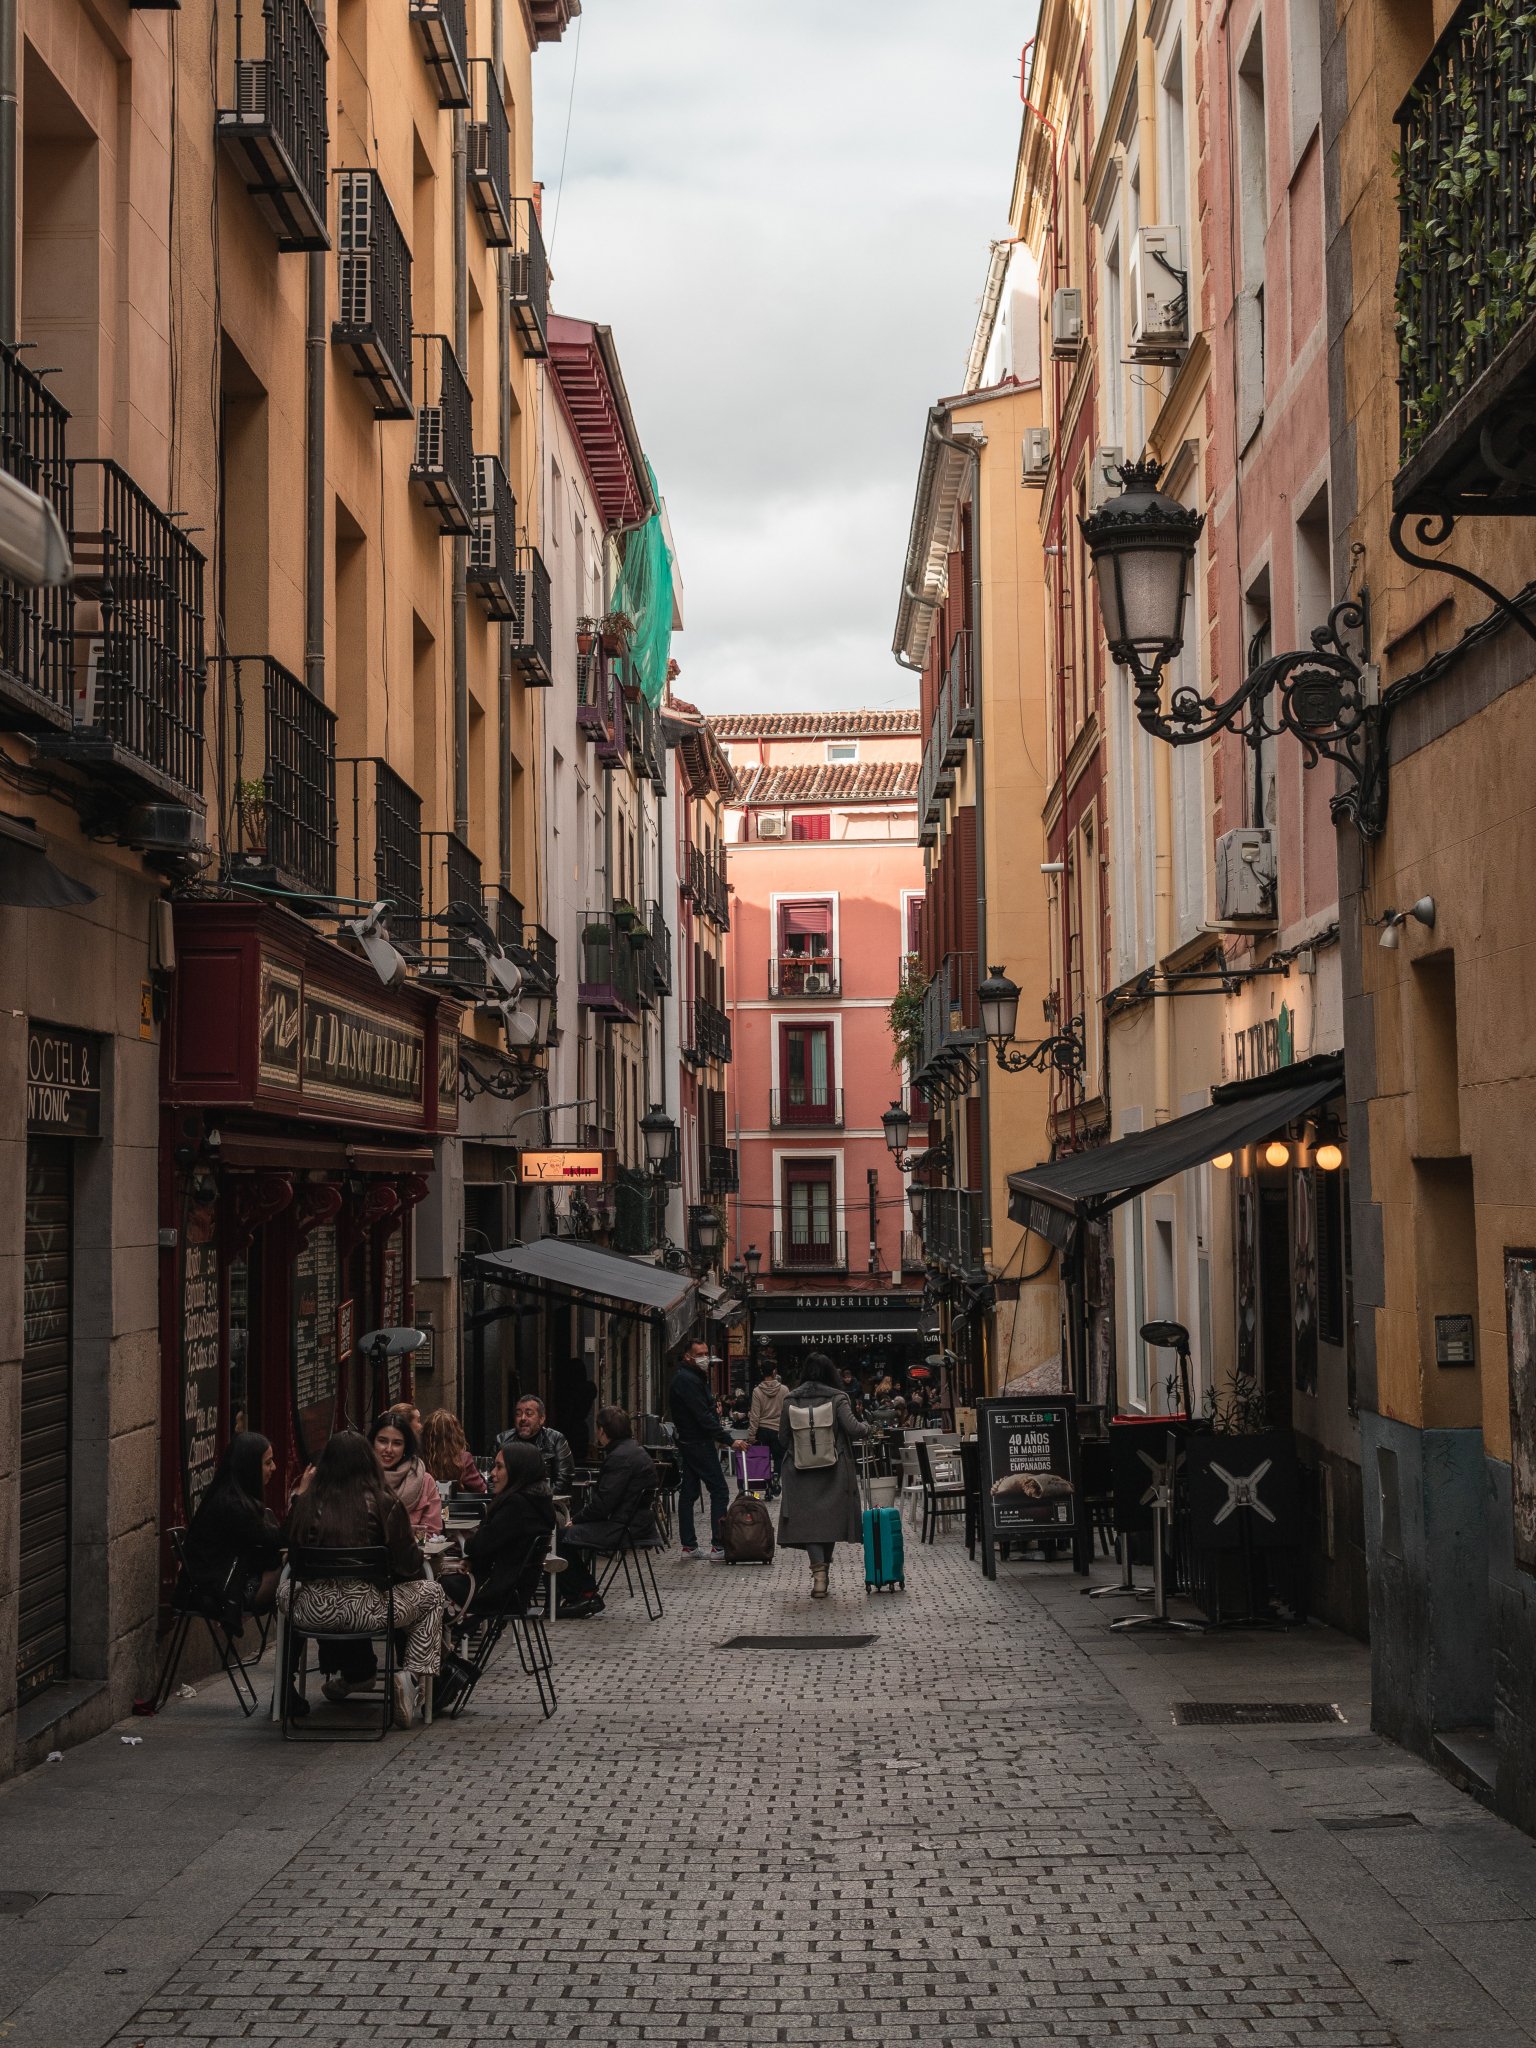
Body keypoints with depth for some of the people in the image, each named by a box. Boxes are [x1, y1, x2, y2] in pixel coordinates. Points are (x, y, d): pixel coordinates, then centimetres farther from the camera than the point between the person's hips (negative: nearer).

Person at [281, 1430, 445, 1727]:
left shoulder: (308, 1503, -4)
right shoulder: (383, 1504, -8)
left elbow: (288, 1546, 14)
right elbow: (408, 1565, -5)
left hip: (315, 1612, 2)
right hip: (369, 1611, -2)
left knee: (284, 1591, 38)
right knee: (431, 1593, 24)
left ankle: (347, 1674, 36)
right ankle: (412, 1676, 5)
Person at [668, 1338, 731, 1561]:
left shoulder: (684, 1377, 15)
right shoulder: (688, 1380, -18)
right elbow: (703, 1417, -23)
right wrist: (728, 1439, -23)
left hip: (687, 1443, 10)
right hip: (700, 1443, -10)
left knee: (688, 1493, 10)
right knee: (719, 1492, -6)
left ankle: (689, 1547, 13)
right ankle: (718, 1547, -7)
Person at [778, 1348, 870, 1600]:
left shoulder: (790, 1400, -1)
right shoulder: (837, 1398, -7)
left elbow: (782, 1437, 5)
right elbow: (853, 1429, -15)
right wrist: (867, 1427, 7)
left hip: (801, 1472, 0)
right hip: (832, 1471, 0)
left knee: (807, 1519, -1)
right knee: (830, 1517, 14)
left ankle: (818, 1571, -19)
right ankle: (825, 1567, 23)